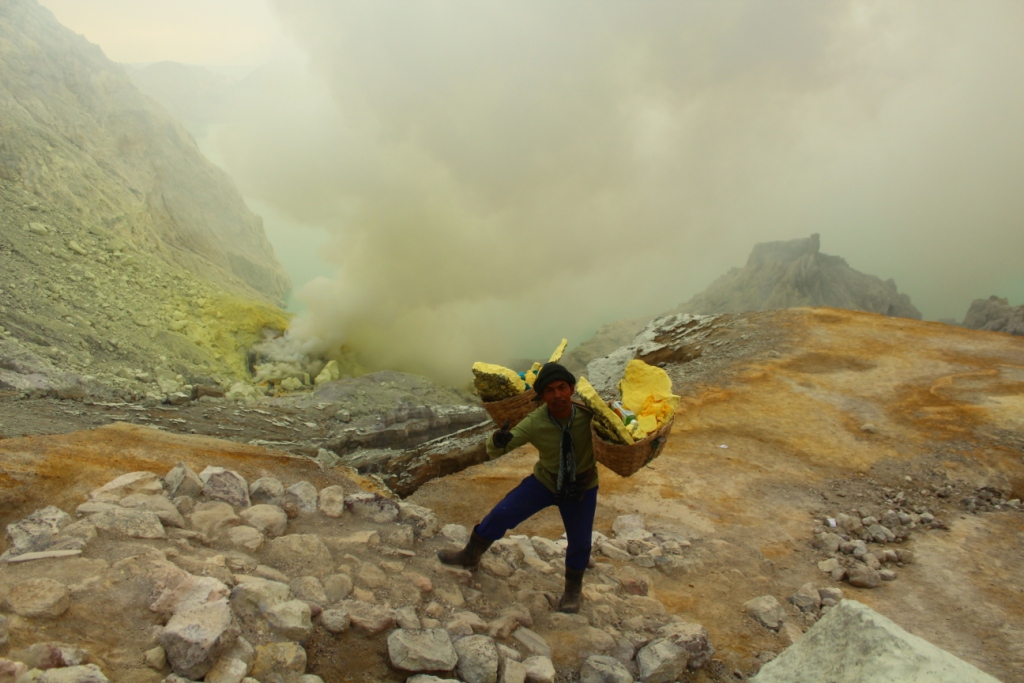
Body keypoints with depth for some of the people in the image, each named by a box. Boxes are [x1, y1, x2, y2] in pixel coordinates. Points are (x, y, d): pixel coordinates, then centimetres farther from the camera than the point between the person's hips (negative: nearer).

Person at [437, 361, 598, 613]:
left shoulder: (589, 414, -29)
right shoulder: (534, 423, -28)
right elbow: (493, 451, -25)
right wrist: (498, 441, -48)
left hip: (582, 487, 0)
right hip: (545, 481, 1)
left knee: (580, 542, 6)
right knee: (501, 515, 0)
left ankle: (573, 590, 38)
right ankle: (470, 555, 30)